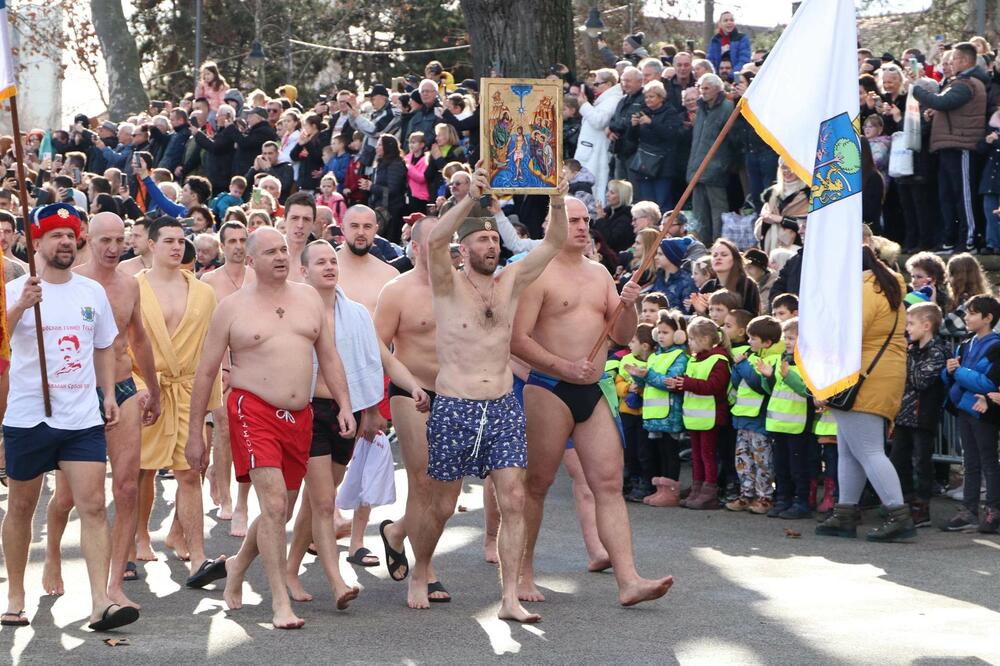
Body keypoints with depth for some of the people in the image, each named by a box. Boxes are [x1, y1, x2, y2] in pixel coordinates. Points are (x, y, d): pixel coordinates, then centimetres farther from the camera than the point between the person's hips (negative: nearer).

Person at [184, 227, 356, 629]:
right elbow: (206, 372, 2)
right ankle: (280, 602, -14)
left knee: (281, 512, 11)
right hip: (254, 410, -5)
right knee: (273, 504, -17)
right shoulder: (232, 308, -1)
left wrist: (344, 405, 3)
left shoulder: (309, 298, 11)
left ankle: (237, 566, 38)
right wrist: (195, 434, 1)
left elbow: (329, 357, 16)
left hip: (299, 415, 5)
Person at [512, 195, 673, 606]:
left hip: (593, 392, 6)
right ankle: (523, 575, 14)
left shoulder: (599, 273, 16)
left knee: (609, 483, -3)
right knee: (536, 483, 2)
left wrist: (628, 306, -4)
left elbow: (622, 336, 17)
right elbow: (517, 339, -12)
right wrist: (563, 366, -22)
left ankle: (628, 580, -8)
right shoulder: (539, 275, -5)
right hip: (549, 390, -6)